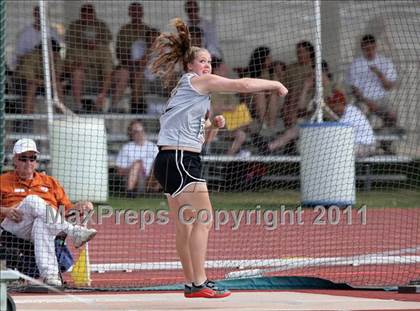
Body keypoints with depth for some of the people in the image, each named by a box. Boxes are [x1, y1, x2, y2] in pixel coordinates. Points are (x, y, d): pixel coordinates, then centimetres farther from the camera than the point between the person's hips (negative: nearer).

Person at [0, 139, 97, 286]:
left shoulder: (49, 182, 30)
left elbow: (67, 209, 22)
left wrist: (80, 206, 0)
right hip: (14, 226, -1)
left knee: (42, 224, -38)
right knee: (33, 200, -32)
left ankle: (49, 274, -55)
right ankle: (74, 232, -43)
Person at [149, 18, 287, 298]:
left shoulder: (190, 92, 25)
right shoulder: (198, 82, -4)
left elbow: (200, 137, 29)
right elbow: (243, 85, -10)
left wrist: (213, 126, 10)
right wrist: (275, 84, 2)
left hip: (173, 162, 10)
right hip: (179, 160, -10)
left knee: (186, 224, 11)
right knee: (203, 220, -13)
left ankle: (192, 283, 15)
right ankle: (199, 283, -17)